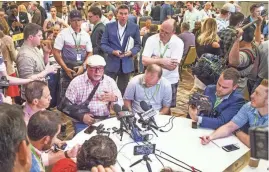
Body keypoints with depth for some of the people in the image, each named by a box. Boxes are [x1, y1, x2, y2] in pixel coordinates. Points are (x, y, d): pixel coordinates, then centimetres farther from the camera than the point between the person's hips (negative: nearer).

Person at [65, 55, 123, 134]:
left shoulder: (110, 81, 5)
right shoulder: (76, 82, -1)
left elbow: (121, 103, 5)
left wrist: (114, 99, -19)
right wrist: (81, 117, -17)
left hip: (104, 121, 3)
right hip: (82, 122, -2)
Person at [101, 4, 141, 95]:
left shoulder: (134, 27, 1)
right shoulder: (109, 26, 0)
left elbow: (138, 45, 4)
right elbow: (103, 44, 0)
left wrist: (131, 52, -16)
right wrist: (113, 51, -17)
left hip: (126, 64, 1)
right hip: (112, 63, 0)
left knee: (122, 91, 11)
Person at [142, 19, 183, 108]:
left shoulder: (178, 43, -13)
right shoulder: (152, 39, -9)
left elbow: (172, 66, -20)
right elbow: (144, 61, -18)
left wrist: (154, 60, -15)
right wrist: (161, 61, -24)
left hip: (170, 81, -1)